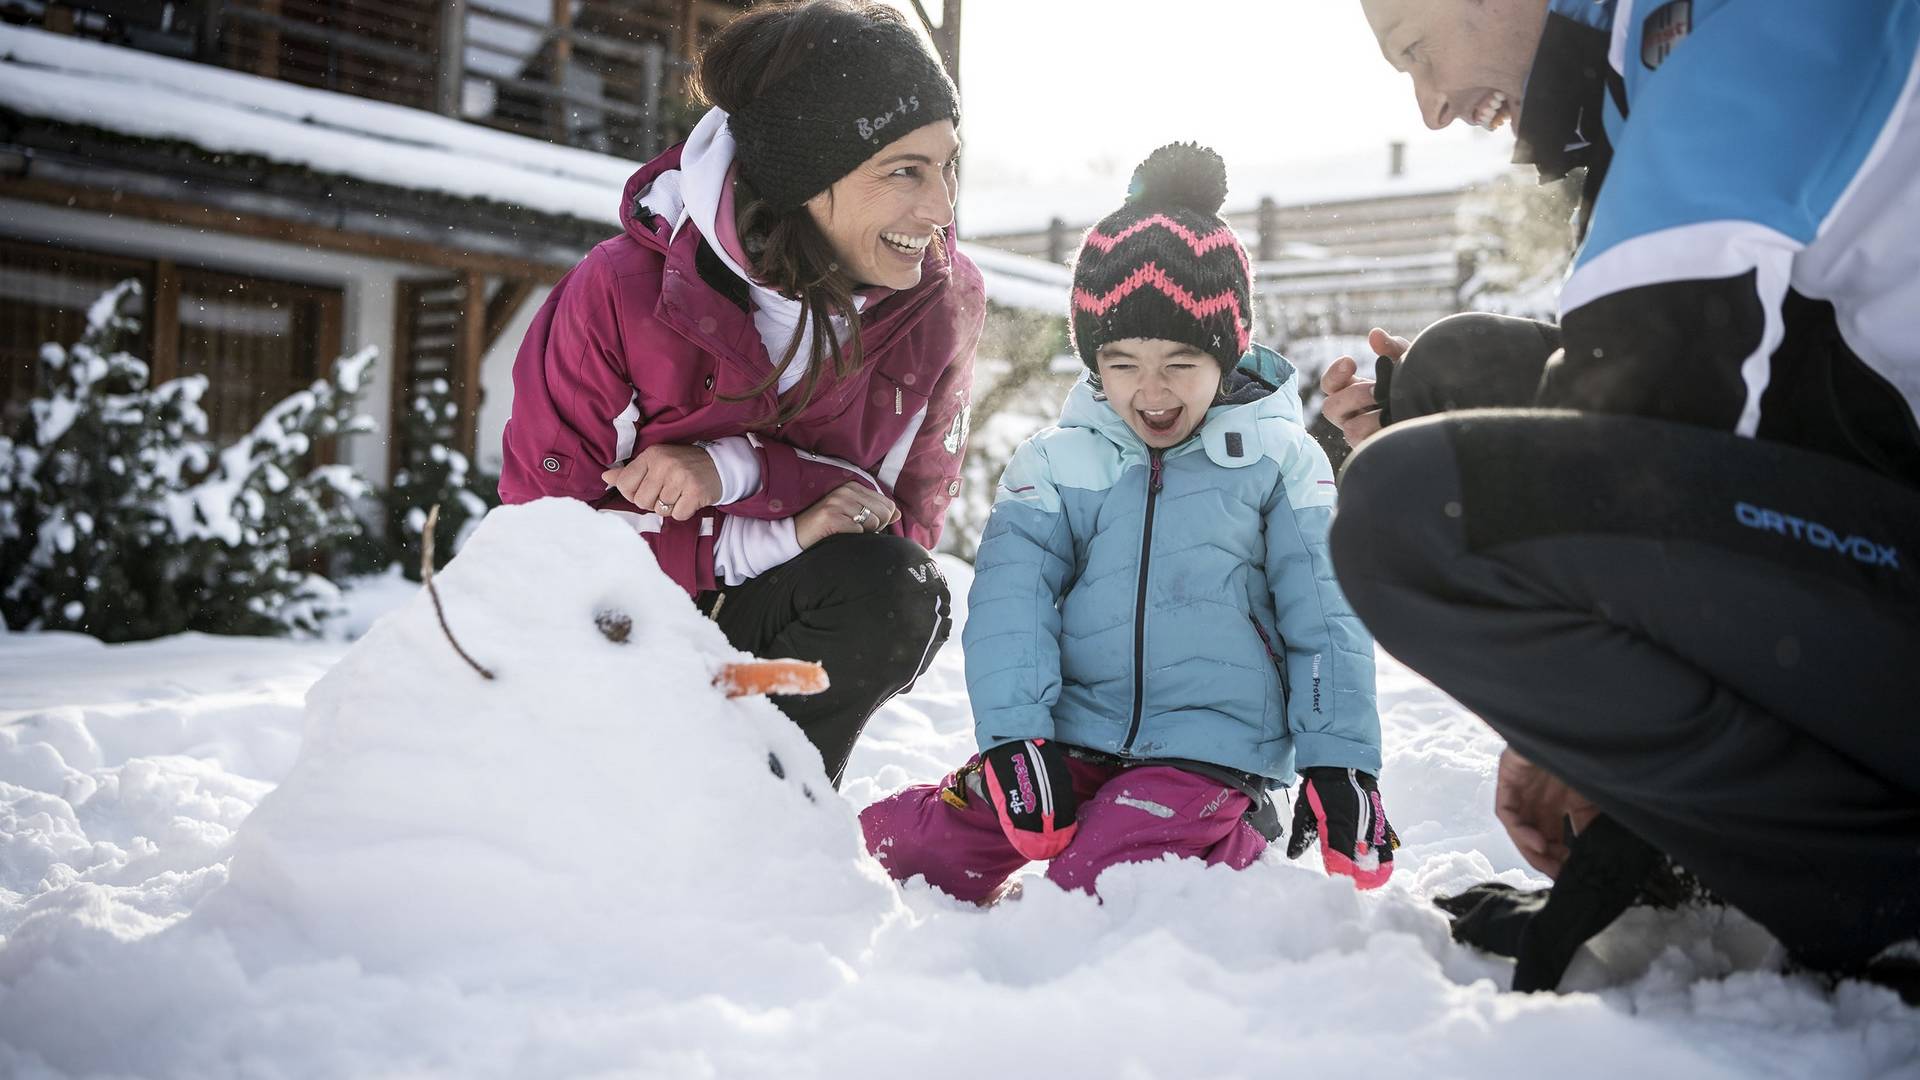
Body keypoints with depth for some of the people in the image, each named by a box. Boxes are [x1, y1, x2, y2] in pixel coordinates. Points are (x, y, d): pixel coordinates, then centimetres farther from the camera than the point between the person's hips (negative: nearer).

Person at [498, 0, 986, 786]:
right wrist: (770, 535, -29)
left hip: (769, 614, 1)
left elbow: (910, 519, -14)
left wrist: (735, 471, -32)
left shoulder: (944, 301, -15)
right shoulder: (622, 292, -23)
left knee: (895, 594, -31)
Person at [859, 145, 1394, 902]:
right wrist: (1014, 735, -17)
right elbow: (1010, 604, -5)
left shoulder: (1279, 461, 1)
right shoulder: (1057, 464, 3)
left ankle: (1238, 842, 4)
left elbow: (1325, 621, 2)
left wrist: (1340, 766, -3)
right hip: (1072, 738, 2)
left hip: (1210, 751, -2)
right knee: (897, 844, -10)